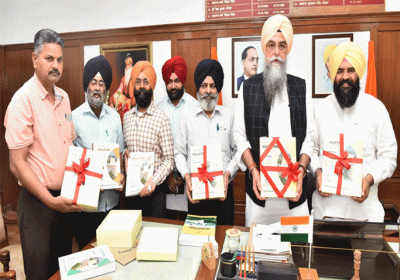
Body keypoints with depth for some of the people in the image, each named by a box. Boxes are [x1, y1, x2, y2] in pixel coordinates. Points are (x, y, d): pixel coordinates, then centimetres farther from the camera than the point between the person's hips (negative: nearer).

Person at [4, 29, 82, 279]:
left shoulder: (63, 97, 7)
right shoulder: (23, 100, -15)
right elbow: (17, 164, -17)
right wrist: (51, 200, -20)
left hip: (65, 198, 6)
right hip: (37, 201, -6)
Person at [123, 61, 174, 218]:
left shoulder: (161, 119, -10)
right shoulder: (127, 117, 5)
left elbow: (169, 159, -11)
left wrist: (154, 181, -22)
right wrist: (124, 153, -5)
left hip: (155, 188, -4)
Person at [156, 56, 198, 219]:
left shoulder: (194, 106, -2)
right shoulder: (158, 109, 5)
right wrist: (167, 174, -3)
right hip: (166, 175, 2)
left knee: (188, 218, 3)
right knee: (168, 219, 9)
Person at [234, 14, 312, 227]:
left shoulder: (301, 87, 7)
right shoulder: (248, 88, 6)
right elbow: (240, 135, 2)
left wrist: (301, 171, -9)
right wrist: (253, 170, -9)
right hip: (259, 185, 0)